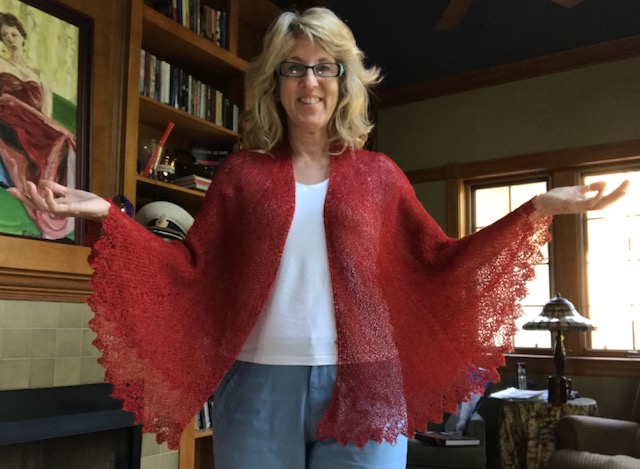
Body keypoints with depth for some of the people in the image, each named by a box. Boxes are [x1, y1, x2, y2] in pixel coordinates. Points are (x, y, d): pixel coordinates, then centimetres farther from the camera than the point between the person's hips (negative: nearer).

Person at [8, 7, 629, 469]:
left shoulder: (378, 174, 7)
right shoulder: (244, 171, 6)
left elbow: (440, 264, 7)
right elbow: (191, 268, 2)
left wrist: (538, 208, 1)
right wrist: (105, 213, -8)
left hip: (362, 384, 1)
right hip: (260, 382, 0)